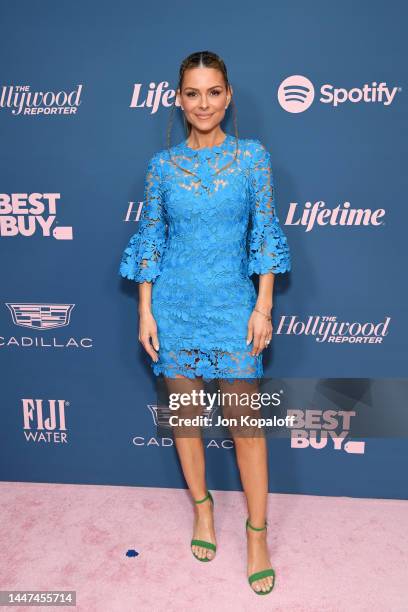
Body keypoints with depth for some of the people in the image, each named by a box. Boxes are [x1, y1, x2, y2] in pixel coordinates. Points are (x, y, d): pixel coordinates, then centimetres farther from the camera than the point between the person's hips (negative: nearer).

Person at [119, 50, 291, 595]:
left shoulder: (253, 156, 1)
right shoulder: (162, 164, 3)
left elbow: (264, 234, 0)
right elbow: (151, 239, 4)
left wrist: (263, 306, -6)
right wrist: (145, 311, 0)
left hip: (233, 305, -1)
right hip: (175, 305, 2)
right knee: (184, 412, 12)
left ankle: (257, 534, 20)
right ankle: (202, 508, 35)